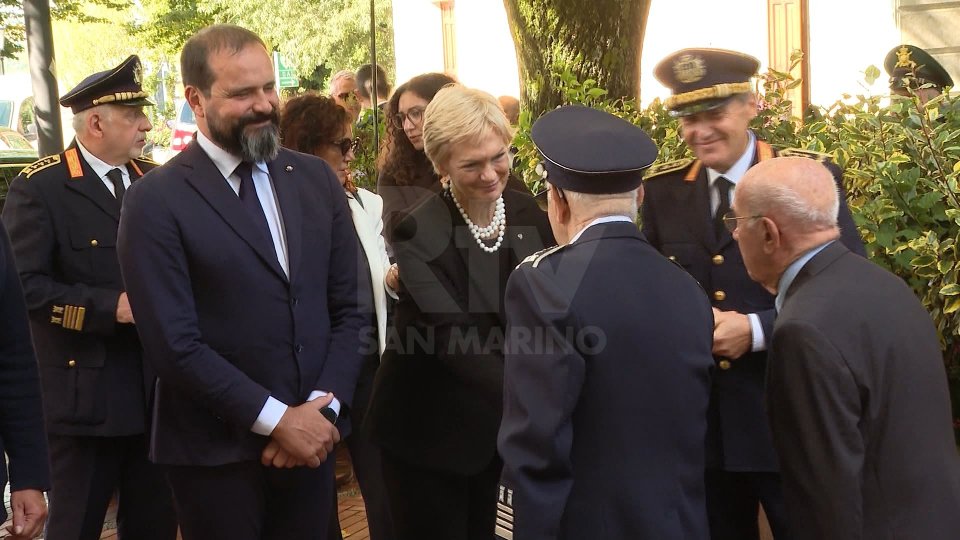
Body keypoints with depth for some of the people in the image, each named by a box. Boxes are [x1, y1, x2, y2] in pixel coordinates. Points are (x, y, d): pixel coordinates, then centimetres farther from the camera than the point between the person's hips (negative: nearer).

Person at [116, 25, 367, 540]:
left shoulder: (317, 179, 5)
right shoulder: (156, 201, -10)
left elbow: (348, 307, 6)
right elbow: (174, 344, -15)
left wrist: (322, 408, -7)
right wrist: (277, 419, -15)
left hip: (311, 435, 4)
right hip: (215, 451, -4)